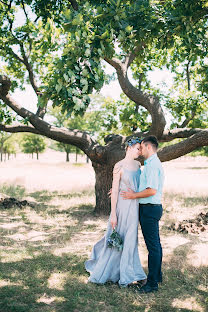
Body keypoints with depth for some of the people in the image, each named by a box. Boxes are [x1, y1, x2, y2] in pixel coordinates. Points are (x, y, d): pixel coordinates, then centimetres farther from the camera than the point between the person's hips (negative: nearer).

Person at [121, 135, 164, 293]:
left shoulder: (152, 165, -17)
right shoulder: (152, 163, 17)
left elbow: (152, 190, -26)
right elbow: (144, 186, 24)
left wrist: (134, 195, -12)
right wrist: (120, 190, 22)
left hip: (150, 209, -11)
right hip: (152, 208, 11)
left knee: (153, 246, -5)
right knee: (155, 244, 18)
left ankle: (152, 283, 2)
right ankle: (157, 275, 31)